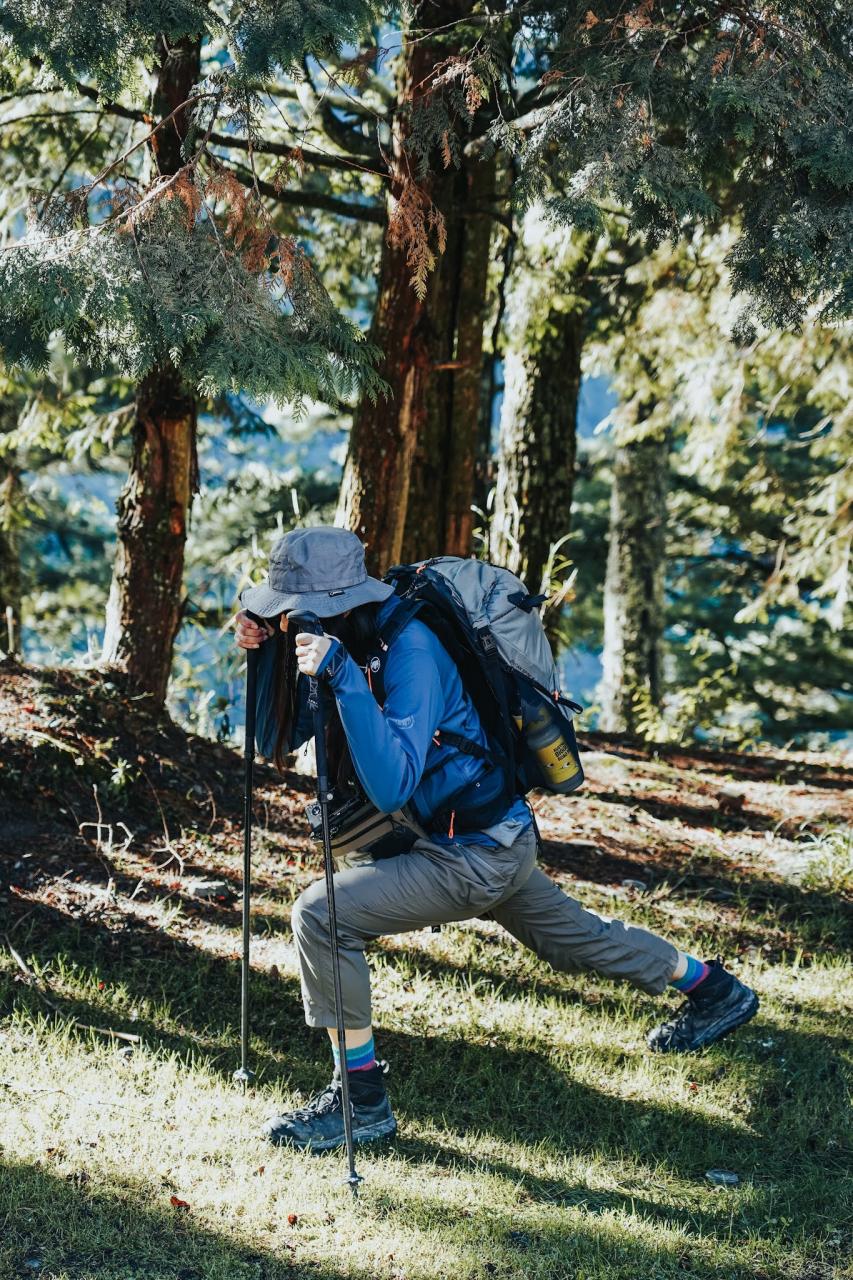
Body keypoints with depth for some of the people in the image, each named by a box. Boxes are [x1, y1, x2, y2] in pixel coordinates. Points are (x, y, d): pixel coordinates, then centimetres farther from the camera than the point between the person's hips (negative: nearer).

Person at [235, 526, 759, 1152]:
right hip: (500, 842, 10)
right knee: (573, 935, 30)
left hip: (474, 854, -10)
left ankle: (361, 1099, -8)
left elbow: (391, 786, -35)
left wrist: (342, 677, -39)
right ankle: (711, 986, 52)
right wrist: (266, 650, -9)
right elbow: (276, 742, 4)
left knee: (322, 914, -19)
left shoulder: (409, 649, -26)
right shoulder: (348, 641, -1)